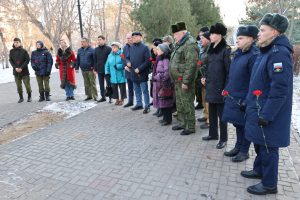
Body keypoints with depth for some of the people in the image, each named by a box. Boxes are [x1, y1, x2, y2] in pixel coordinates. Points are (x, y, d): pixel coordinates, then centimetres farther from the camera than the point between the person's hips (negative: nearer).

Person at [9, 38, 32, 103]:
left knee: (27, 84, 1)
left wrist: (21, 68, -13)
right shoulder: (11, 51, 6)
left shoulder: (24, 50, -2)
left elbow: (27, 60, -5)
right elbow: (10, 60, 6)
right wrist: (15, 67, -10)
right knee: (18, 86, 6)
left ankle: (29, 96, 16)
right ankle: (21, 97, 16)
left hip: (24, 71, -2)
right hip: (16, 71, 3)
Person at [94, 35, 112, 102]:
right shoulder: (96, 49, 10)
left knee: (108, 83, 3)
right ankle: (103, 97, 20)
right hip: (99, 70, 5)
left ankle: (110, 96, 13)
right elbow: (95, 60, 13)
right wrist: (95, 69, 7)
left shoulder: (108, 48, -6)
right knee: (101, 84, 11)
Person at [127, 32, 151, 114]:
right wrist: (128, 64, -3)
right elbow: (128, 58, 19)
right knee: (136, 90, 15)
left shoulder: (145, 47, -7)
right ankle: (139, 104, 28)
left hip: (142, 73, -6)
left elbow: (148, 61, -12)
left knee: (144, 90, 0)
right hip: (133, 73, 6)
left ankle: (147, 106, 9)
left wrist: (139, 69, -18)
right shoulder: (131, 47, 11)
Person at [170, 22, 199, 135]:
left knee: (187, 104, -2)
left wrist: (185, 81, -24)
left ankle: (190, 127, 11)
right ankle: (182, 123, 32)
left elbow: (191, 65, -23)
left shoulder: (190, 44, -15)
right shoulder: (179, 44, 17)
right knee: (179, 103, 18)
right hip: (177, 80, 10)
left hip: (184, 80, -10)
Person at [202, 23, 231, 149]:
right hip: (210, 86, 7)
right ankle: (213, 134, 31)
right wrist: (205, 78, 10)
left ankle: (223, 139, 16)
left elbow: (229, 70, -14)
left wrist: (226, 88, -17)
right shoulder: (211, 50, 12)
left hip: (220, 87, -7)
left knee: (221, 114, 2)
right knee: (211, 112, 16)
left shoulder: (226, 50, -10)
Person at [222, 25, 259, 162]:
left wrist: (248, 101, -19)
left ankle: (244, 151, 24)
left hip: (244, 99, -8)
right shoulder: (238, 53, 9)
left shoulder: (254, 56, -16)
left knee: (245, 125, 7)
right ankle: (238, 147, 35)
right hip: (233, 97, 8)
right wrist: (227, 90, 14)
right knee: (237, 123, 18)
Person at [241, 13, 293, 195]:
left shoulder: (279, 53, -20)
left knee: (268, 147, 5)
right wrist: (251, 104, 20)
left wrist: (266, 115, -23)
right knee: (260, 143, 22)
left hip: (269, 114, -9)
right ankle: (259, 170, 42)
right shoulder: (267, 51, 11)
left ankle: (269, 184, 22)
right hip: (259, 110, 9)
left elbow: (280, 89, -25)